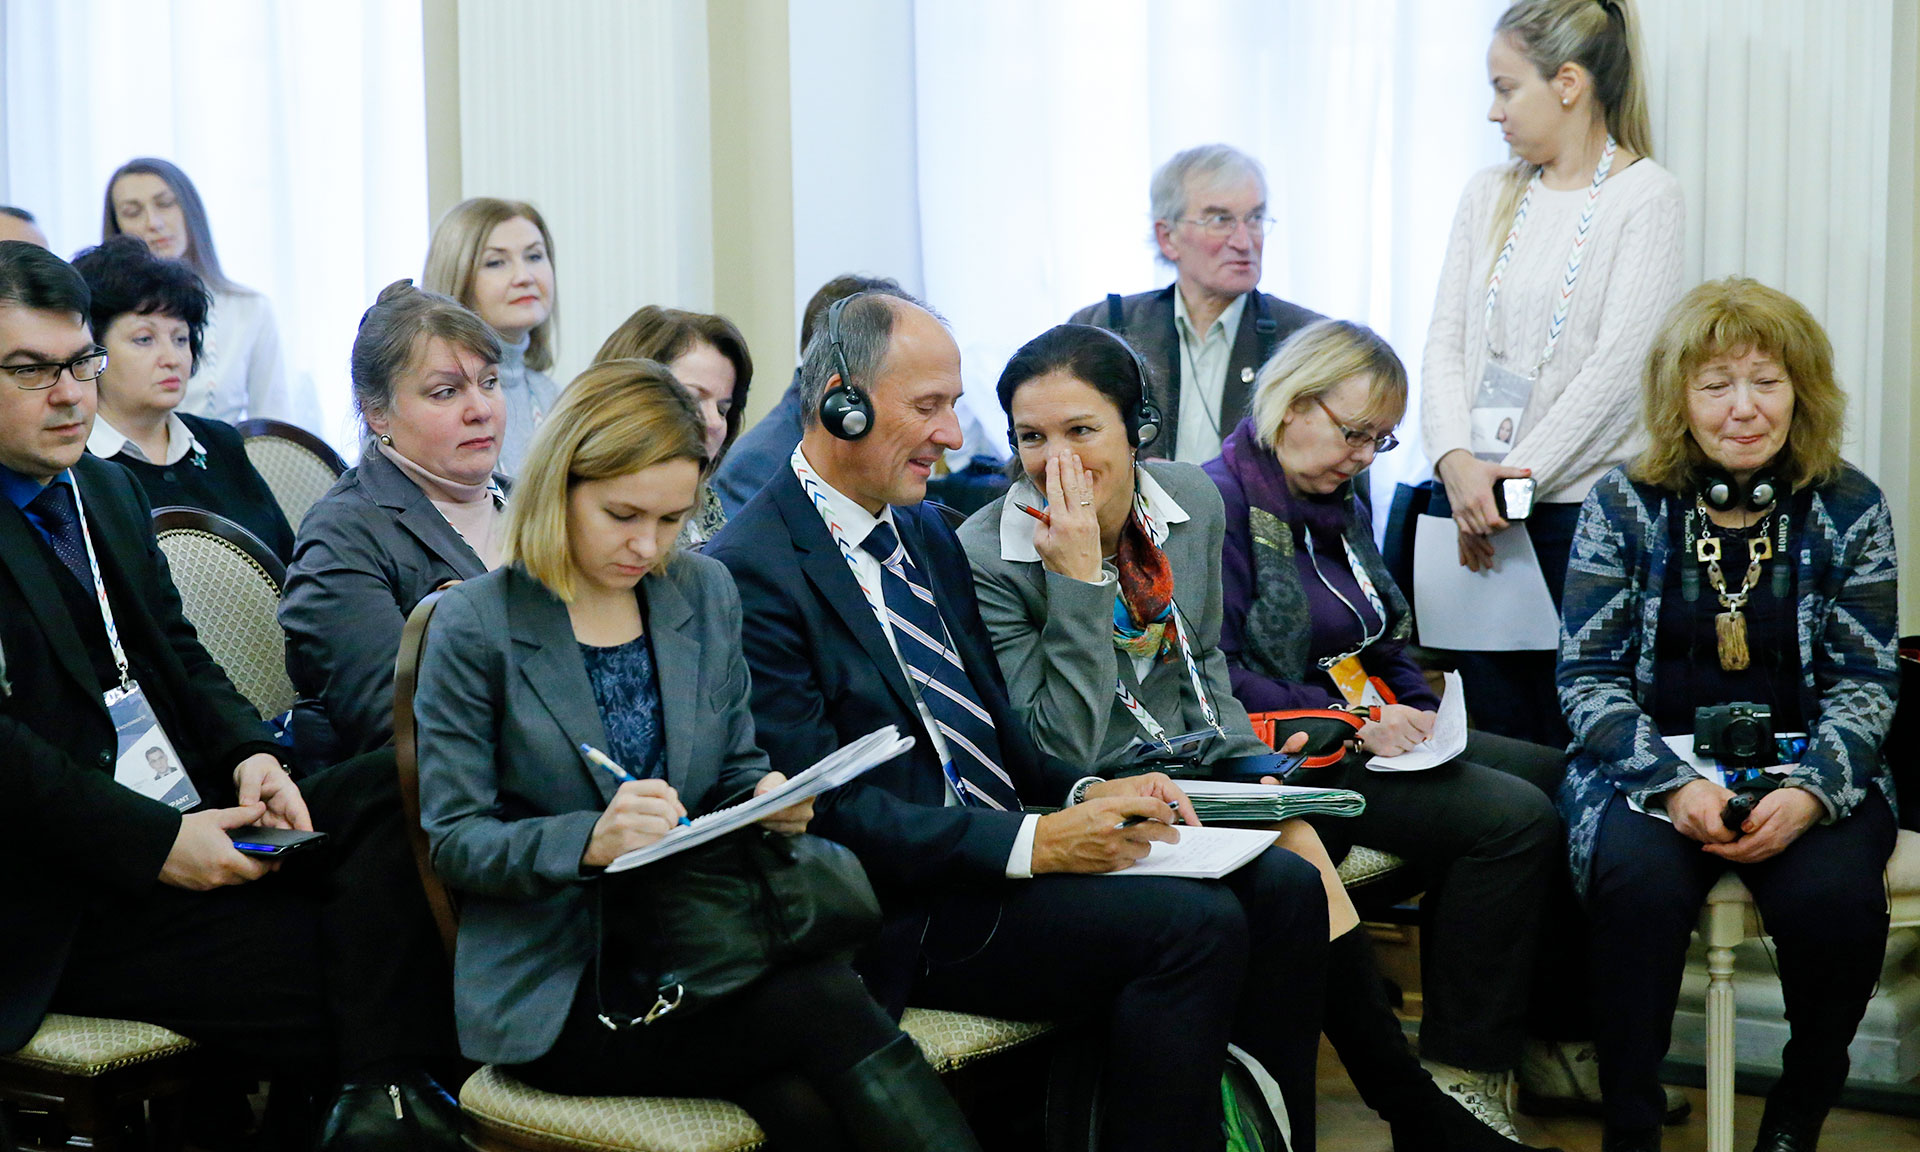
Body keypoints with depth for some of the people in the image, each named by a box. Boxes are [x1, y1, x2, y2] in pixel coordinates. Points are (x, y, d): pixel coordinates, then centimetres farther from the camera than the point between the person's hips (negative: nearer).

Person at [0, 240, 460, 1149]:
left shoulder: (105, 487, 18)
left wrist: (251, 756, -2)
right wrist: (158, 844, -21)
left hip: (193, 820, 8)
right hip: (74, 903, -8)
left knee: (400, 784, -18)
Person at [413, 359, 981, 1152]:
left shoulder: (705, 594, 10)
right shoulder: (473, 629, -4)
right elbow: (454, 843, -5)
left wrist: (767, 796, -6)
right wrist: (589, 841, -24)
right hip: (558, 986, -4)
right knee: (828, 1005, -30)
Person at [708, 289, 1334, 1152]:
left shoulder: (926, 531, 17)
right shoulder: (750, 572, -13)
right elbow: (818, 805, -18)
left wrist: (1084, 792, 0)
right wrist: (1028, 844, -23)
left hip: (1007, 844, 9)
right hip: (910, 910, -9)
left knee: (1284, 887, -6)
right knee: (1193, 926, -25)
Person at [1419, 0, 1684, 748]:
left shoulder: (1645, 195, -3)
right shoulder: (1487, 195, 14)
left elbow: (1618, 362, -11)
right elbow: (1445, 343, 8)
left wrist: (1515, 475, -12)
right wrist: (1457, 461, -9)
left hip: (1580, 498, -5)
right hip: (1479, 508, 5)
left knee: (1574, 739, -4)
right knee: (1495, 732, 5)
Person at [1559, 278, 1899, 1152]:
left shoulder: (1848, 510, 3)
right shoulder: (1624, 506, 1)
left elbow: (1865, 684, 2)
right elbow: (1588, 675, -2)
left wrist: (1808, 794, -18)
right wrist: (1673, 783, -19)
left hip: (1805, 771, 1)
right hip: (1651, 764, -1)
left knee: (1834, 897, -30)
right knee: (1639, 882, -33)